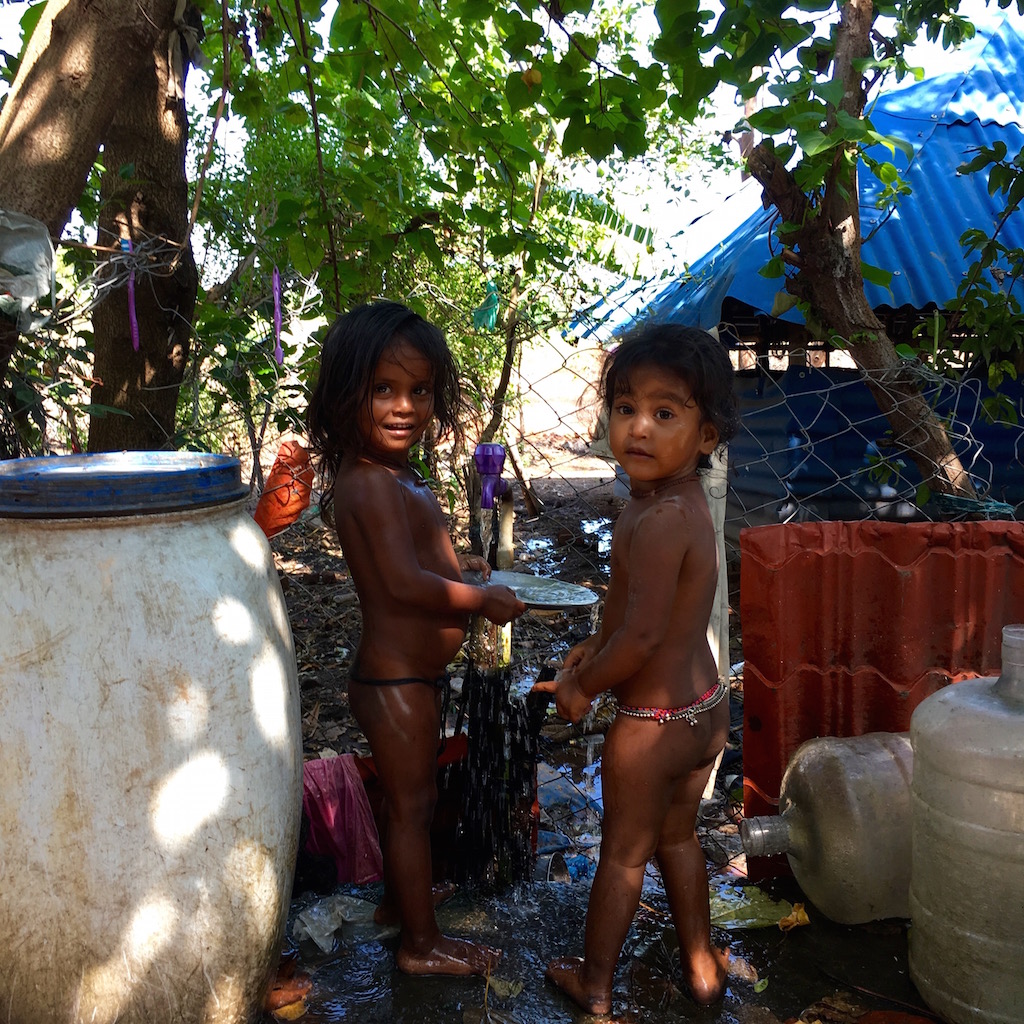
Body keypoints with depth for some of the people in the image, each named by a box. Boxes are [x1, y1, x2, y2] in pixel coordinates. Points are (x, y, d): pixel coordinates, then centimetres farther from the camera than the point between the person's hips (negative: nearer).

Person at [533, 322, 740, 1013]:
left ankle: (594, 983, 36)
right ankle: (701, 966, 44)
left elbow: (641, 636, -28)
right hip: (708, 704, 8)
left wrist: (581, 686, -12)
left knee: (624, 854, 13)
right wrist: (595, 648, 16)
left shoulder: (657, 521, -29)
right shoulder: (685, 500, 0)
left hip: (653, 723, -8)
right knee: (678, 835, 27)